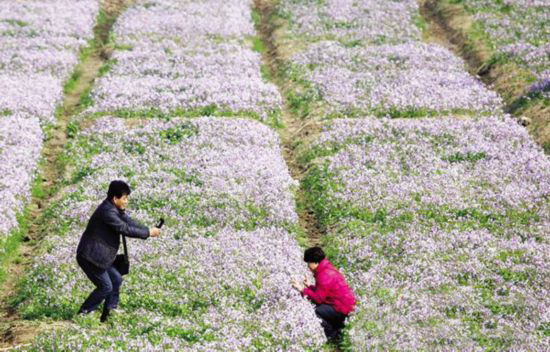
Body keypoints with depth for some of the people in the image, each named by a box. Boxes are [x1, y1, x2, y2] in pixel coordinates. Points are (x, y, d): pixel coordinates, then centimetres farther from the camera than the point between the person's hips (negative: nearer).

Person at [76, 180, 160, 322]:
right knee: (105, 286, -5)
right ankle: (83, 314, 5)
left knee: (116, 279, 14)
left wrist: (148, 230, -5)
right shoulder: (107, 212, -24)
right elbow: (125, 229, -23)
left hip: (99, 256, 11)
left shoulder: (115, 209, 9)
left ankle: (109, 314, 19)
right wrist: (148, 233, -15)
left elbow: (128, 222, 9)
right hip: (89, 256, -10)